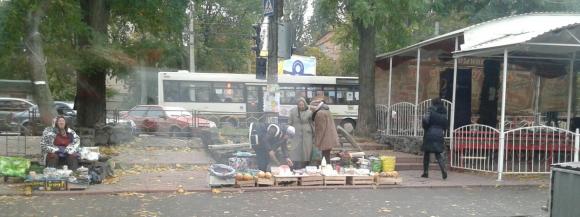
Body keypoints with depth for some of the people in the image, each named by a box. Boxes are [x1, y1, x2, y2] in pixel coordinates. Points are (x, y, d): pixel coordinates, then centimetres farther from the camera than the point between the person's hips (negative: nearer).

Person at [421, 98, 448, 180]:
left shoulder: (431, 110, -6)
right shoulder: (444, 112, 9)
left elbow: (426, 120, -16)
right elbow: (446, 125, 9)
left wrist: (425, 127, 1)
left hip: (430, 134, -4)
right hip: (439, 135, 4)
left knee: (426, 153, 9)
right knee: (438, 154, 8)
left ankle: (425, 172, 12)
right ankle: (443, 170, -13)